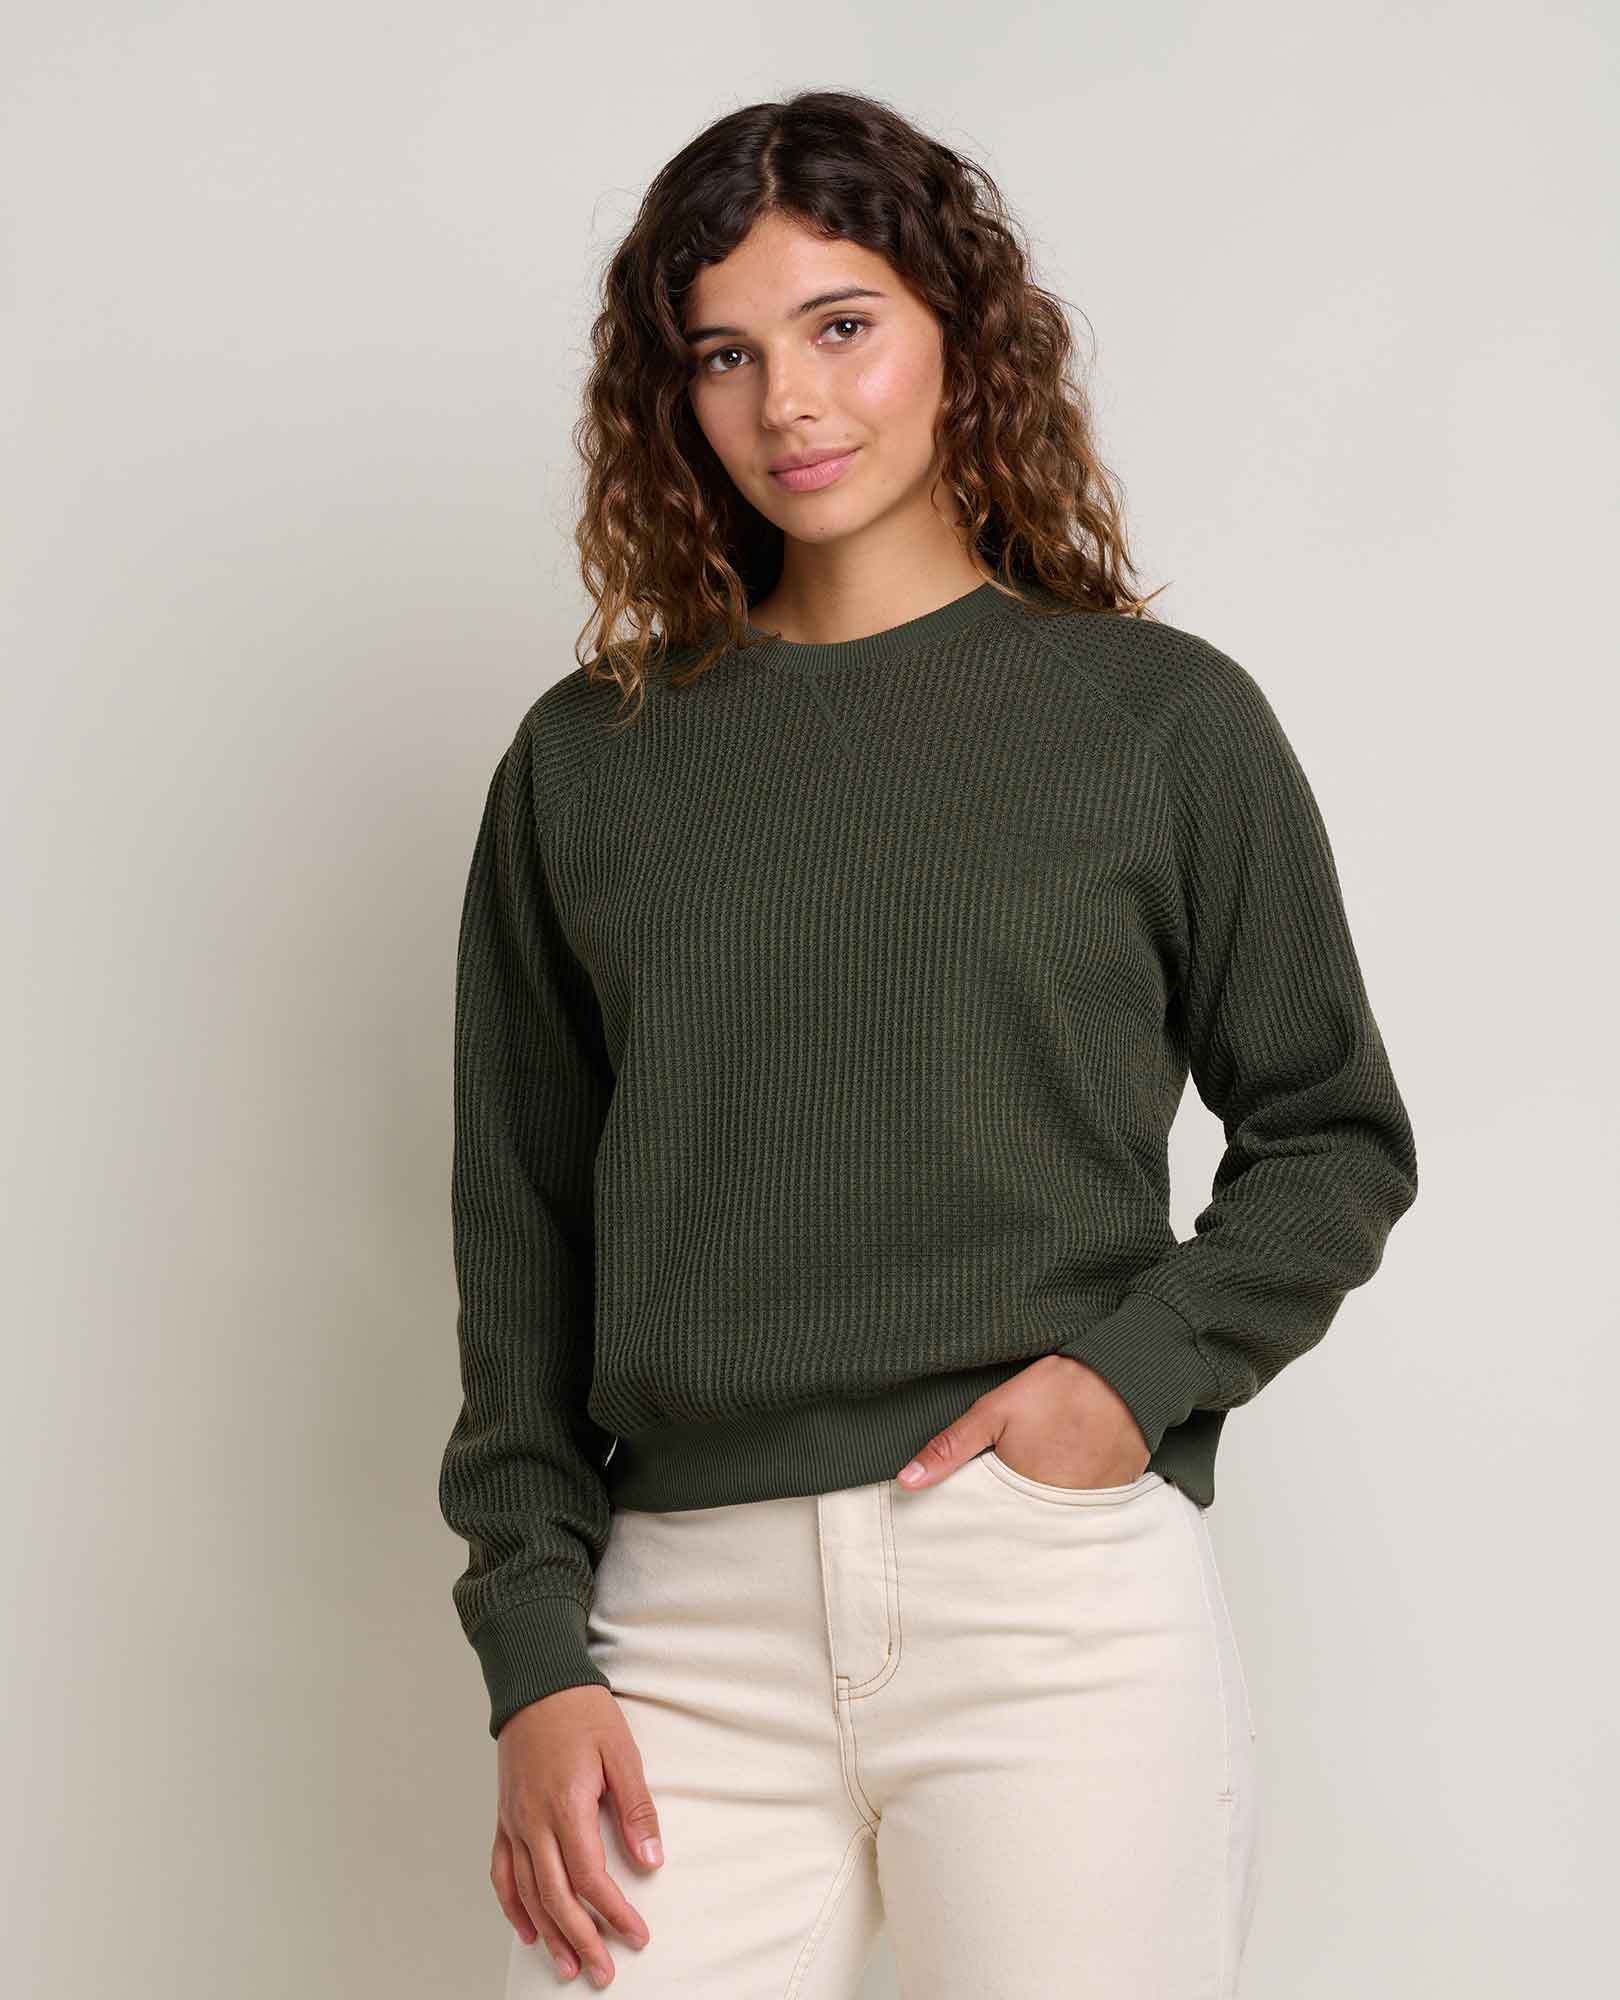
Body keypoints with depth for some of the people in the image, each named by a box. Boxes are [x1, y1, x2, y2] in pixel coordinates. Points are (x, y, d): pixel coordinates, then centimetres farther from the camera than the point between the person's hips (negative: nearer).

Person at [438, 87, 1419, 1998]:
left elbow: (1335, 1138, 9)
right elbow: (520, 1238, 10)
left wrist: (1138, 1367, -9)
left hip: (1064, 1594, -1)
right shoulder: (585, 759, 10)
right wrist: (533, 1653, 2)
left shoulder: (1163, 715, 4)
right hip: (690, 1622, 2)